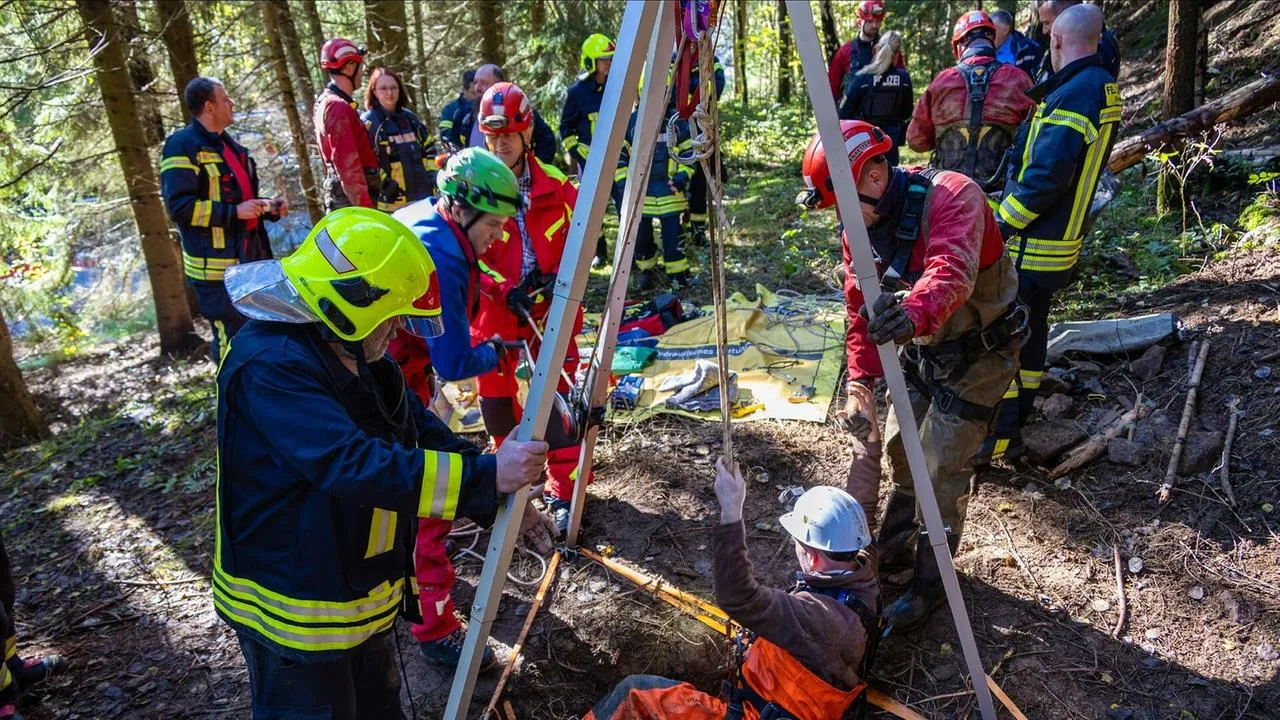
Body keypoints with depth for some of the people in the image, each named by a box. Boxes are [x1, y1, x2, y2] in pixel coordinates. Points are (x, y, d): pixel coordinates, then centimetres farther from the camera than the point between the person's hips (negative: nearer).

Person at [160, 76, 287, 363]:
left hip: (251, 260, 9)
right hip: (216, 267, -9)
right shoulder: (182, 145, -10)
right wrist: (234, 212, -21)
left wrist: (269, 207, 11)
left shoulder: (229, 145, 19)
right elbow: (179, 207, -18)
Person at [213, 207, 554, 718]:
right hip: (295, 606, -9)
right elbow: (353, 465, -39)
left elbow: (423, 432, 4)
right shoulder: (271, 366, -28)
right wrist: (487, 475, -38)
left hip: (364, 592, 9)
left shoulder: (354, 352, 1)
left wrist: (500, 501, -6)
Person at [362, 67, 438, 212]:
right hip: (391, 201, -7)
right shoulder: (368, 122, -5)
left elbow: (429, 148, 21)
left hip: (423, 197, 7)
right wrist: (383, 183, -19)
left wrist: (432, 173, 8)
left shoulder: (409, 117, 15)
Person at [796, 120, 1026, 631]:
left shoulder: (951, 195, -29)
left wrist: (914, 314, -69)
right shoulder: (861, 227, -6)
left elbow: (952, 273, -48)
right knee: (899, 447, 15)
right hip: (921, 348, 7)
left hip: (976, 353, -7)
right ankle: (894, 549, 39)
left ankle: (930, 585, 15)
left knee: (941, 470, -5)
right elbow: (861, 310, -2)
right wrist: (860, 381, -12)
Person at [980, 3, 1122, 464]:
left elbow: (1046, 175, -27)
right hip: (1064, 240, 10)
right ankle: (1018, 417, 30)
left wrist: (1001, 224, -20)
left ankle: (1001, 436, 2)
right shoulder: (1104, 88, 10)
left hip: (1030, 243, -10)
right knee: (1031, 327, 18)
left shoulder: (1072, 93, -21)